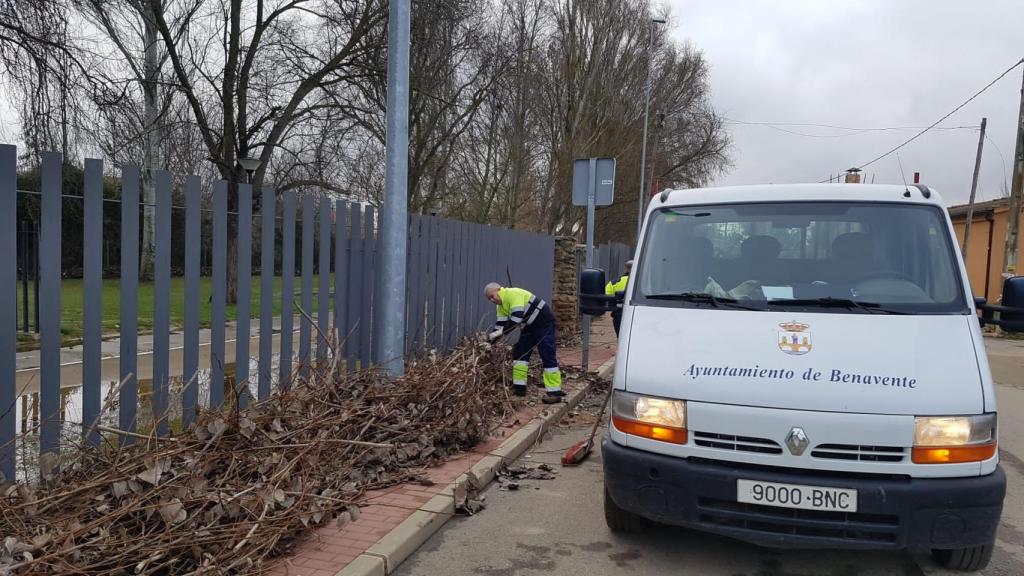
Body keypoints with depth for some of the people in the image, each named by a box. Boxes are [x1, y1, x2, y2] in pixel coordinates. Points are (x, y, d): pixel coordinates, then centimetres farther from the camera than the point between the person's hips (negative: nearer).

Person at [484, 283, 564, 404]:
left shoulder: (514, 294, -24)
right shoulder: (501, 305, 7)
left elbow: (517, 318, -33)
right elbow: (500, 324, 5)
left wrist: (500, 332, -31)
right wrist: (490, 339, -6)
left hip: (545, 323, -10)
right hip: (530, 326, 10)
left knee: (548, 356, -12)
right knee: (520, 352, 7)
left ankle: (555, 392, -13)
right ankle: (519, 387, 12)